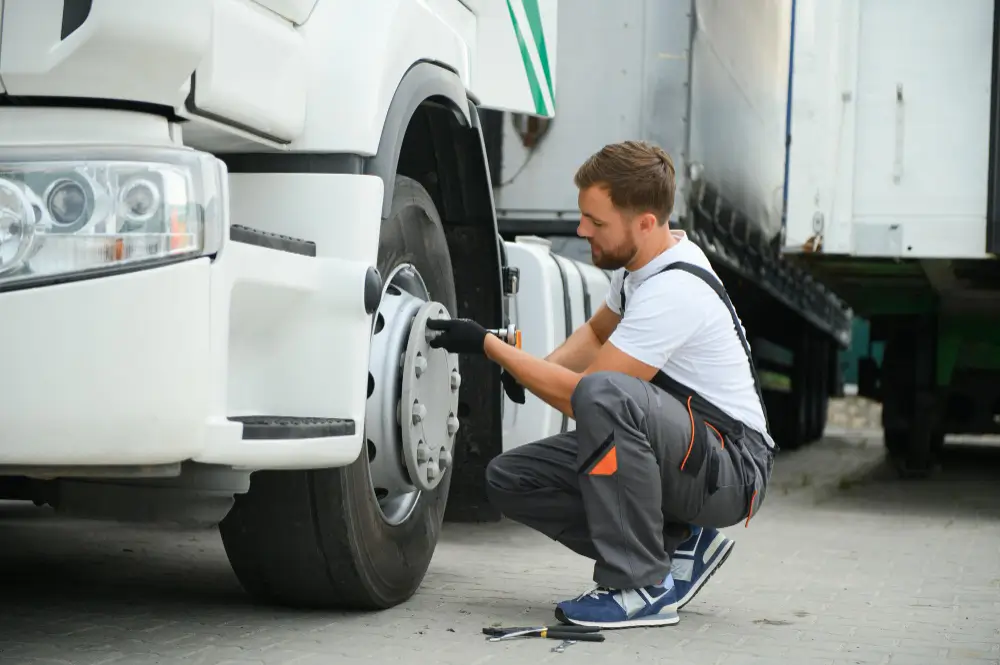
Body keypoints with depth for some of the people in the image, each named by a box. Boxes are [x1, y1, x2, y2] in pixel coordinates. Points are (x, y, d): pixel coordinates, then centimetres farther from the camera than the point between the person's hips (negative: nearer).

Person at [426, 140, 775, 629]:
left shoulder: (674, 291, -25)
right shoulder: (641, 260, 4)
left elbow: (579, 394, -23)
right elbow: (596, 332, 25)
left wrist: (485, 344, -13)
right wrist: (537, 367, 4)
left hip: (732, 467, -9)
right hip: (678, 452, 9)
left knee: (602, 394, -37)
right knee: (509, 479, -2)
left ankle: (643, 586, -24)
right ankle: (679, 545, 3)